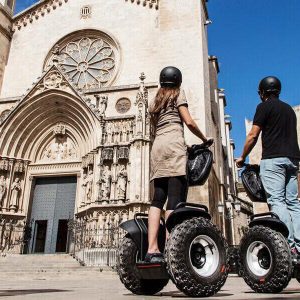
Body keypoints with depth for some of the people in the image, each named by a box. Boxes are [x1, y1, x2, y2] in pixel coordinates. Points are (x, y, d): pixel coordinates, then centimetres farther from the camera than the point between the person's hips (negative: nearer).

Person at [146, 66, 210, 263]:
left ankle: (152, 249, -11)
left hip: (157, 146, 6)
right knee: (176, 199, -14)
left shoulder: (155, 102, 28)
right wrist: (204, 139, 14)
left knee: (158, 199, -2)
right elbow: (189, 122, 1)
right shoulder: (178, 94, 12)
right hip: (174, 145, -6)